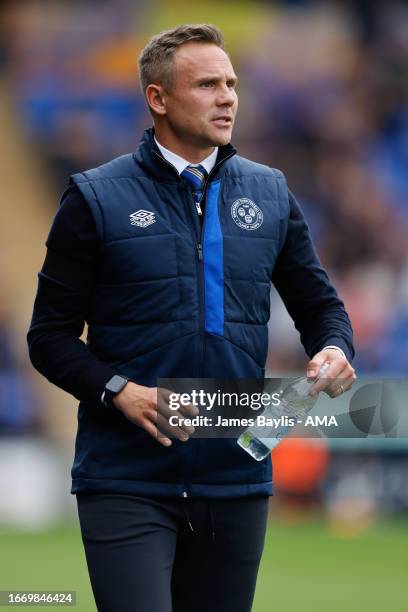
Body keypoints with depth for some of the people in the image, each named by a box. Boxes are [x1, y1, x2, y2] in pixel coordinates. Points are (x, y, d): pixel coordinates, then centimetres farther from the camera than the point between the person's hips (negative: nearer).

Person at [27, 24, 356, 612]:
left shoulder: (270, 193, 10)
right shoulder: (96, 199, -1)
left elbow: (319, 302, 17)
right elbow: (51, 336, 0)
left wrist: (335, 350, -7)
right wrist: (121, 393, -16)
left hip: (237, 476, 4)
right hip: (127, 481, -4)